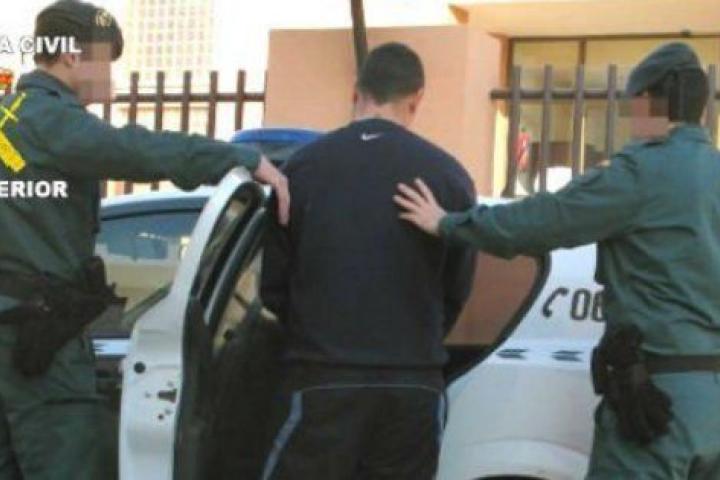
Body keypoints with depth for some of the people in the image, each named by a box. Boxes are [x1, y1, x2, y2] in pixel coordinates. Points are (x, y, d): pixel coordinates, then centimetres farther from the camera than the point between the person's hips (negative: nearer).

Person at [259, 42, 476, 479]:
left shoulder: (306, 165, -2)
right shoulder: (448, 175, -1)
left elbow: (274, 283, 4)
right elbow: (458, 288, 6)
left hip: (322, 379, -1)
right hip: (414, 383, 2)